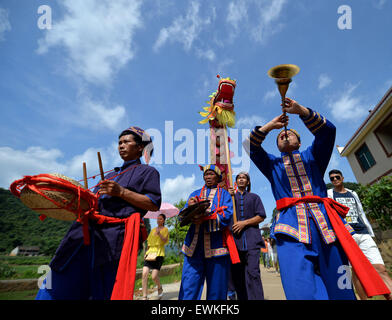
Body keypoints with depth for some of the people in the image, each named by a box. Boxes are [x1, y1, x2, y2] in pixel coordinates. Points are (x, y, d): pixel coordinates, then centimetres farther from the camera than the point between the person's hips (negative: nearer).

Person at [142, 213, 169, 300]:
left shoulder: (165, 230, 4)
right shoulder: (153, 230, 18)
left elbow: (165, 241, -11)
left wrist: (159, 234, -27)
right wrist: (146, 253, 12)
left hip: (159, 253, -4)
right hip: (150, 252, 4)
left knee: (154, 276, -10)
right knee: (144, 274, -12)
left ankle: (160, 288, 22)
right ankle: (144, 297, -2)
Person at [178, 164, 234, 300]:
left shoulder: (224, 194, 11)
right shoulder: (195, 194, 19)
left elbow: (227, 215, -6)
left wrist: (205, 219, -21)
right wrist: (189, 207, -14)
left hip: (216, 245, -2)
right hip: (194, 245, 2)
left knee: (216, 287, 6)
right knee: (189, 286, -1)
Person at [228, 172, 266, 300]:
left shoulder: (254, 197, 16)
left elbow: (261, 216, 6)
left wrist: (244, 223, -7)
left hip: (251, 238, -1)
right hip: (234, 238, 2)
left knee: (253, 273, -11)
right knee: (237, 274, 3)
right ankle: (241, 298, 13)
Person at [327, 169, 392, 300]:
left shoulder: (353, 194, 24)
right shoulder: (329, 194, 11)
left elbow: (361, 214, 23)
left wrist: (370, 233, 16)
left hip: (363, 234, 4)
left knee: (381, 269, -8)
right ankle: (364, 299, 1)